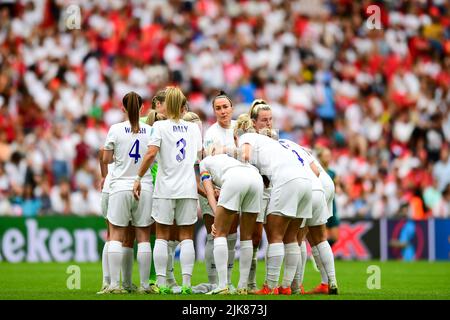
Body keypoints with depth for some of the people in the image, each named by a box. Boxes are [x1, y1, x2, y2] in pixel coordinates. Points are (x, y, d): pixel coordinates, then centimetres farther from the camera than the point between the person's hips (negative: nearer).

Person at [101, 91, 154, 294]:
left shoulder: (116, 130, -4)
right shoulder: (150, 131, 2)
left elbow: (106, 159, 3)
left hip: (120, 186, -2)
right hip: (144, 188, 2)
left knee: (116, 235, 2)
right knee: (143, 236, 5)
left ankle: (114, 284, -4)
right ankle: (144, 285, 4)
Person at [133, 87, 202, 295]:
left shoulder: (160, 126, -3)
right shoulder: (194, 128, 9)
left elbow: (151, 154, -14)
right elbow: (199, 157, 13)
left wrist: (139, 178, -8)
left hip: (165, 187, -2)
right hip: (188, 188, 2)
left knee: (162, 236, 4)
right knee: (186, 237, 4)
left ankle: (161, 283, -2)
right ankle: (186, 284, -3)